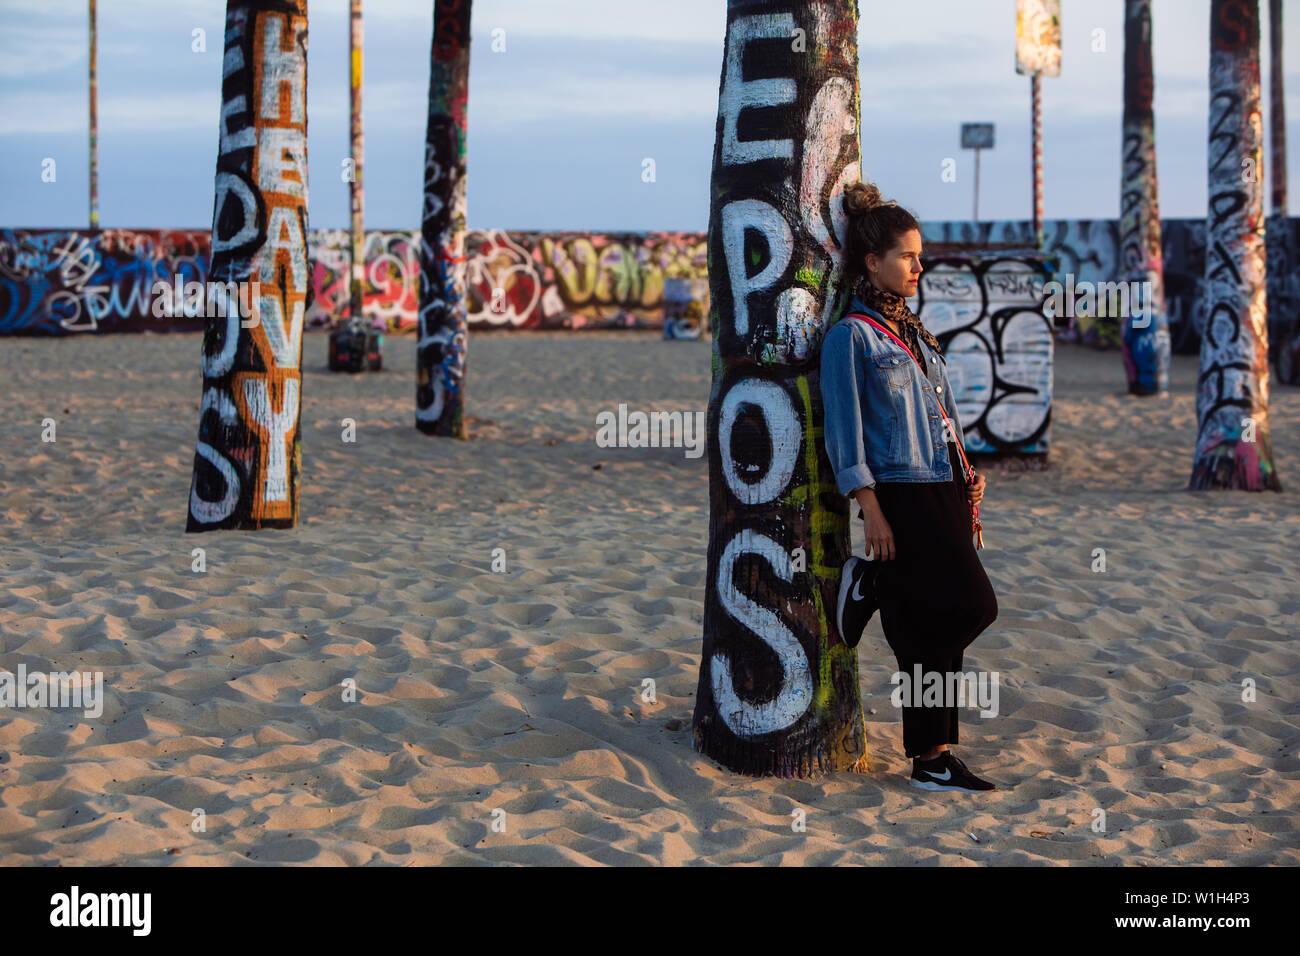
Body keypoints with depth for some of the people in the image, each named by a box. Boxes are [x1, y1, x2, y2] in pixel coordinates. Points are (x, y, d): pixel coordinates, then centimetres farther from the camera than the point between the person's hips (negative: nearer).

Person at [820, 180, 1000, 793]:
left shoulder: (913, 332, 17)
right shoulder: (851, 336, -7)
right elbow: (845, 431, -11)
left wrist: (967, 478, 12)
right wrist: (871, 511, -16)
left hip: (944, 491, 8)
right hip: (902, 495, -8)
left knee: (937, 629, 7)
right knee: (972, 604, -15)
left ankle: (933, 759, 14)